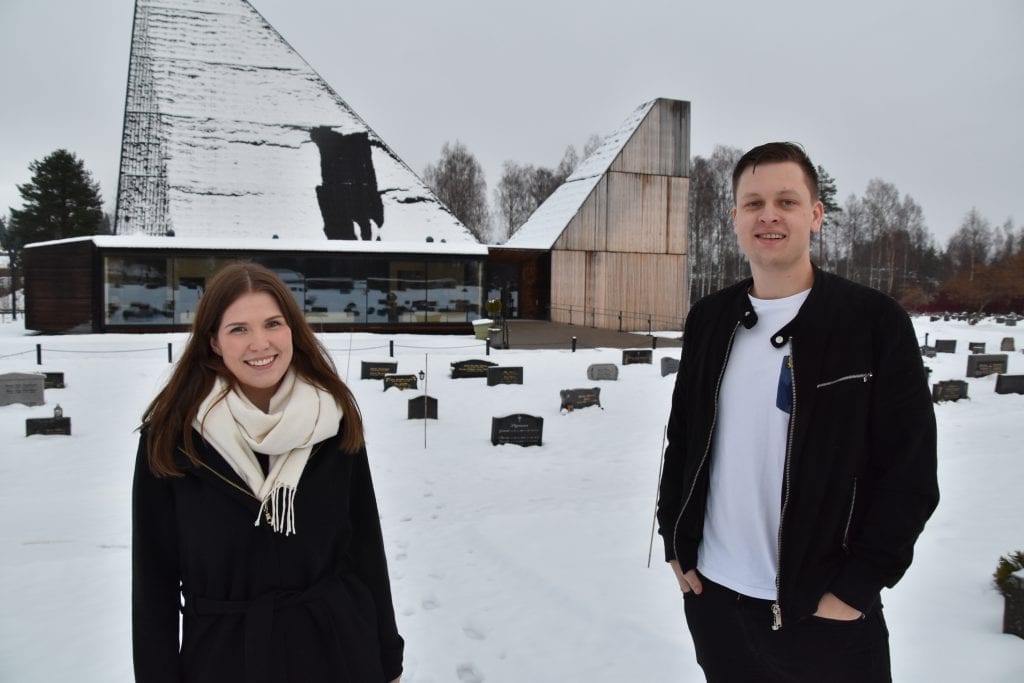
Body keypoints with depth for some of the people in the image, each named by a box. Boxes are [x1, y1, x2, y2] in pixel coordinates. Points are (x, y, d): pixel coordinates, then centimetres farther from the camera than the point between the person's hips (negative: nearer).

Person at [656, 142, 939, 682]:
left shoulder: (875, 321, -8)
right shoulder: (708, 319, 3)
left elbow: (910, 471, -9)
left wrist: (856, 588, -11)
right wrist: (677, 541, 5)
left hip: (824, 614, -3)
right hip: (711, 595, 4)